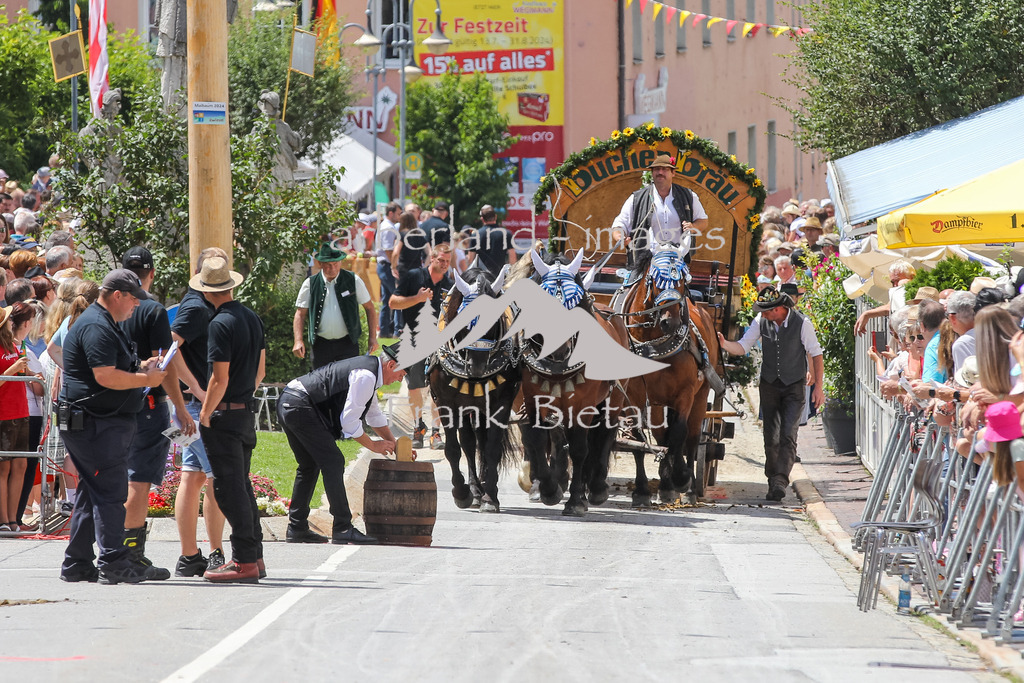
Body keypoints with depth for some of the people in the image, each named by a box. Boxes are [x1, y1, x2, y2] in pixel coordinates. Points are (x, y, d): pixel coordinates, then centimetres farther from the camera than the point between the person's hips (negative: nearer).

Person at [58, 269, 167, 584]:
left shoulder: (105, 325, 21)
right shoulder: (96, 328, -16)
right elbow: (105, 376, -23)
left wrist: (140, 367, 16)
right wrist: (145, 379, -14)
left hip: (104, 424, 11)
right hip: (96, 425, -11)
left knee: (93, 493, 13)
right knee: (110, 491, -11)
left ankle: (77, 564, 16)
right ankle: (113, 563, -13)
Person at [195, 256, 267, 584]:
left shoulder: (220, 324, -17)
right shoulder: (253, 318, 9)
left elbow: (220, 378, -19)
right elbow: (260, 369, 16)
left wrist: (205, 415, -11)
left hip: (224, 416, -8)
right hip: (246, 414, 8)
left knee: (230, 488, -5)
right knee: (242, 486, 16)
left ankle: (245, 562, -5)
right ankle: (253, 556, 19)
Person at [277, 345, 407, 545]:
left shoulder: (369, 370, 19)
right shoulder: (366, 377, -14)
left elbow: (374, 414, 33)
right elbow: (349, 422, -13)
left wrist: (394, 445, 32)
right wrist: (373, 445, 0)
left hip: (287, 405, 11)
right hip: (300, 408, -11)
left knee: (309, 466, 18)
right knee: (333, 462, -9)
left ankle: (296, 528, 20)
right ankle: (343, 529, -11)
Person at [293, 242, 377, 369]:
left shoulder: (353, 280, 2)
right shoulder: (310, 284, 2)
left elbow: (369, 308, 8)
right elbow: (300, 314, 4)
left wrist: (372, 337, 1)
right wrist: (298, 341, -9)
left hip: (348, 344, -1)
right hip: (320, 346, 1)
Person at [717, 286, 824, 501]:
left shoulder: (802, 324, -13)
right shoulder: (761, 322, -5)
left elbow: (816, 354, -7)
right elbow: (743, 347, -3)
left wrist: (818, 387, -9)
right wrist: (724, 344, -25)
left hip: (793, 387, -3)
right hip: (769, 386, 3)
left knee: (788, 435, -14)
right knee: (770, 437, 4)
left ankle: (780, 481, -19)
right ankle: (773, 480, 15)